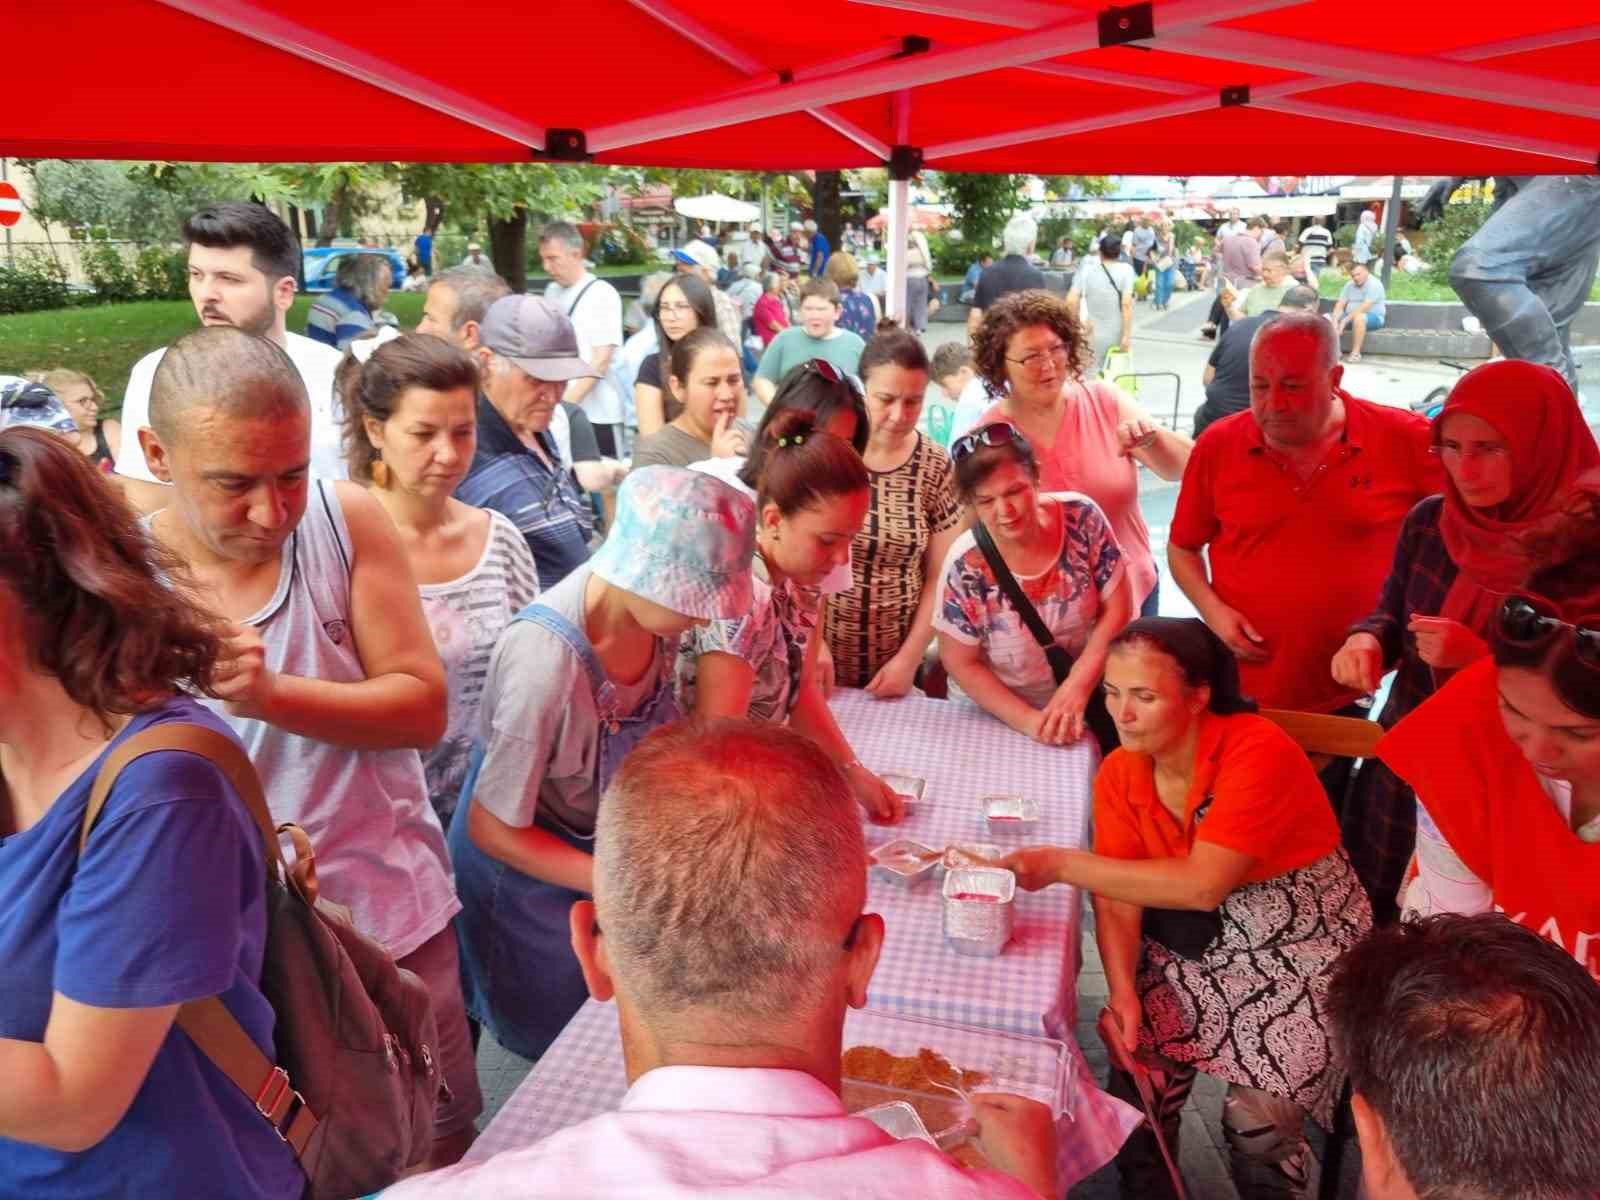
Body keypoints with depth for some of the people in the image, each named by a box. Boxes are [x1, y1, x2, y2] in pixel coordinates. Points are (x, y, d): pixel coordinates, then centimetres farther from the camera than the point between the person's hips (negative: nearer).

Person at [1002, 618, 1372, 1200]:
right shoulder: (1119, 772, -8)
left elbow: (1203, 885, -33)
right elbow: (1119, 895, -10)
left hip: (1303, 947, -4)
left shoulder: (1258, 752, -27)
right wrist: (1122, 994, -26)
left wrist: (1063, 864, -32)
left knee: (1256, 1122, -14)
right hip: (1199, 942, 4)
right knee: (1136, 1076, -10)